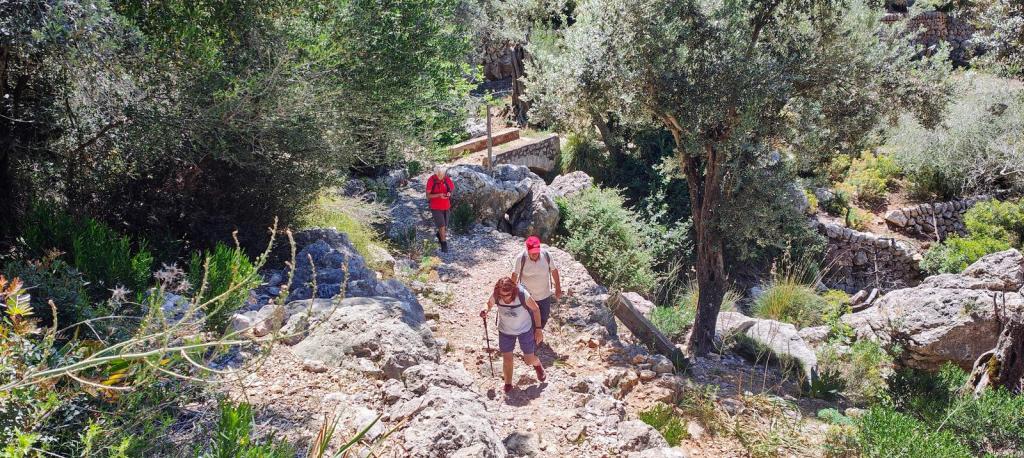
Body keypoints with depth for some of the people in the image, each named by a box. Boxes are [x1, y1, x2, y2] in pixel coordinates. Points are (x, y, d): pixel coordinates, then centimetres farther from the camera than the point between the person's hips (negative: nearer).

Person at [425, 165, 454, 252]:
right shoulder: (431, 180, -17)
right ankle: (444, 244, 7)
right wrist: (439, 195, -31)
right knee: (442, 226, -11)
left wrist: (449, 193, -16)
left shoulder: (447, 179, -8)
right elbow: (428, 196, -15)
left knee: (445, 226, 15)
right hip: (436, 208, -4)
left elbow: (453, 188, 8)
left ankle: (439, 235, 47)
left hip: (446, 207, 4)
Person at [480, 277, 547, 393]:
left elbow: (535, 309, -16)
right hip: (505, 331, 2)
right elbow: (489, 304, -3)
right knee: (507, 358, 6)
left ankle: (537, 365, 45)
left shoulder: (522, 295, -33)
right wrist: (485, 310, -26)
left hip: (525, 329, -2)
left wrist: (538, 329, -11)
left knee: (529, 360, 7)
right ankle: (508, 385, 31)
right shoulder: (495, 296, -26)